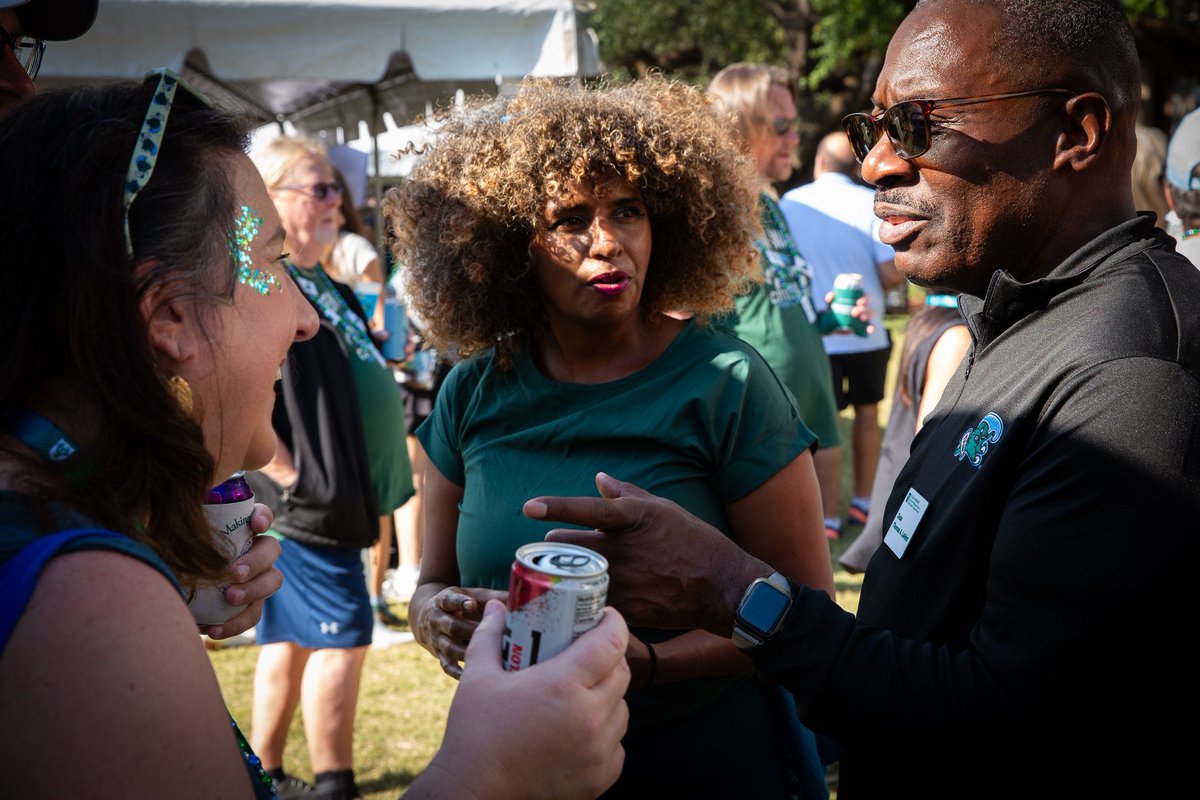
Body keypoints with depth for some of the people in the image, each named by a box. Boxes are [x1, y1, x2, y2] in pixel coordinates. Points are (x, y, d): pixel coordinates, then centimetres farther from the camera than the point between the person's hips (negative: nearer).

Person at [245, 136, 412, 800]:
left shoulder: (323, 285, 16)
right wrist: (293, 477, -20)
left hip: (336, 499, 10)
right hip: (306, 505, -10)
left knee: (290, 639, 15)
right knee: (341, 635, -4)